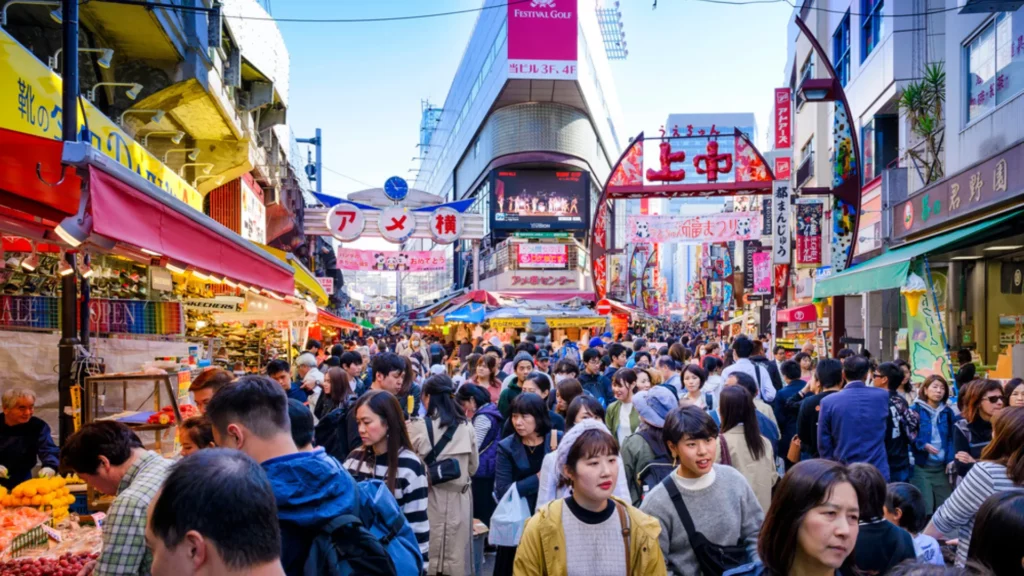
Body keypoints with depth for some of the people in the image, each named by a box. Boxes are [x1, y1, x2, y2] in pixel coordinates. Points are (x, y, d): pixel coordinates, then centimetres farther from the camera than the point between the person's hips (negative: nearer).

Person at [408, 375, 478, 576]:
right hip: (459, 499, 3)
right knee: (457, 558, 10)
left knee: (427, 556, 8)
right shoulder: (466, 426, 0)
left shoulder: (418, 427, -11)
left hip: (430, 498, -3)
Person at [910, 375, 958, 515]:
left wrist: (951, 460, -3)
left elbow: (951, 438, 10)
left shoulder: (948, 412, 12)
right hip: (921, 466, -5)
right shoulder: (915, 410, -2)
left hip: (941, 467, 5)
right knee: (924, 508, -9)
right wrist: (924, 445, -22)